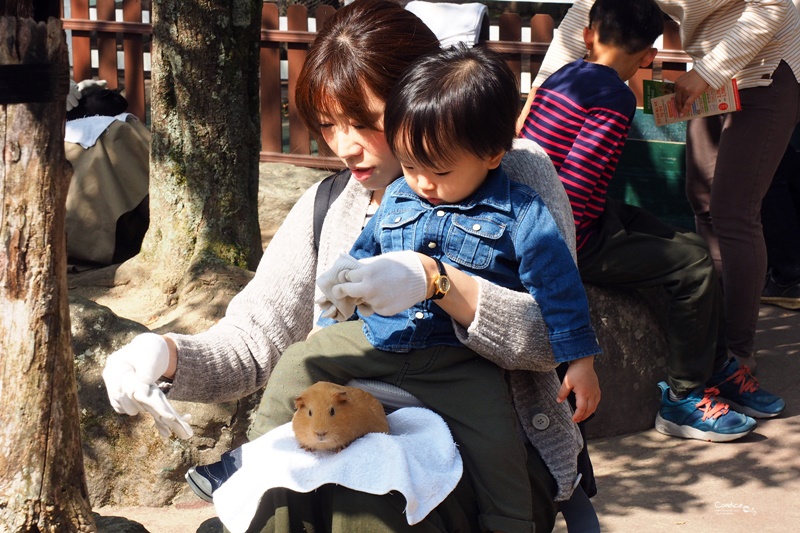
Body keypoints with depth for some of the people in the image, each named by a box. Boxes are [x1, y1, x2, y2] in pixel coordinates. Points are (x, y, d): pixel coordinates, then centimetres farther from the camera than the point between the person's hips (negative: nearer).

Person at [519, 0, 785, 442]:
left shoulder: (563, 75, 9)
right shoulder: (615, 99, -18)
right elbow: (576, 181, -26)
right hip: (574, 240, -10)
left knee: (691, 245, 16)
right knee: (694, 266, -11)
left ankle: (717, 366, 27)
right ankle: (683, 398, 1)